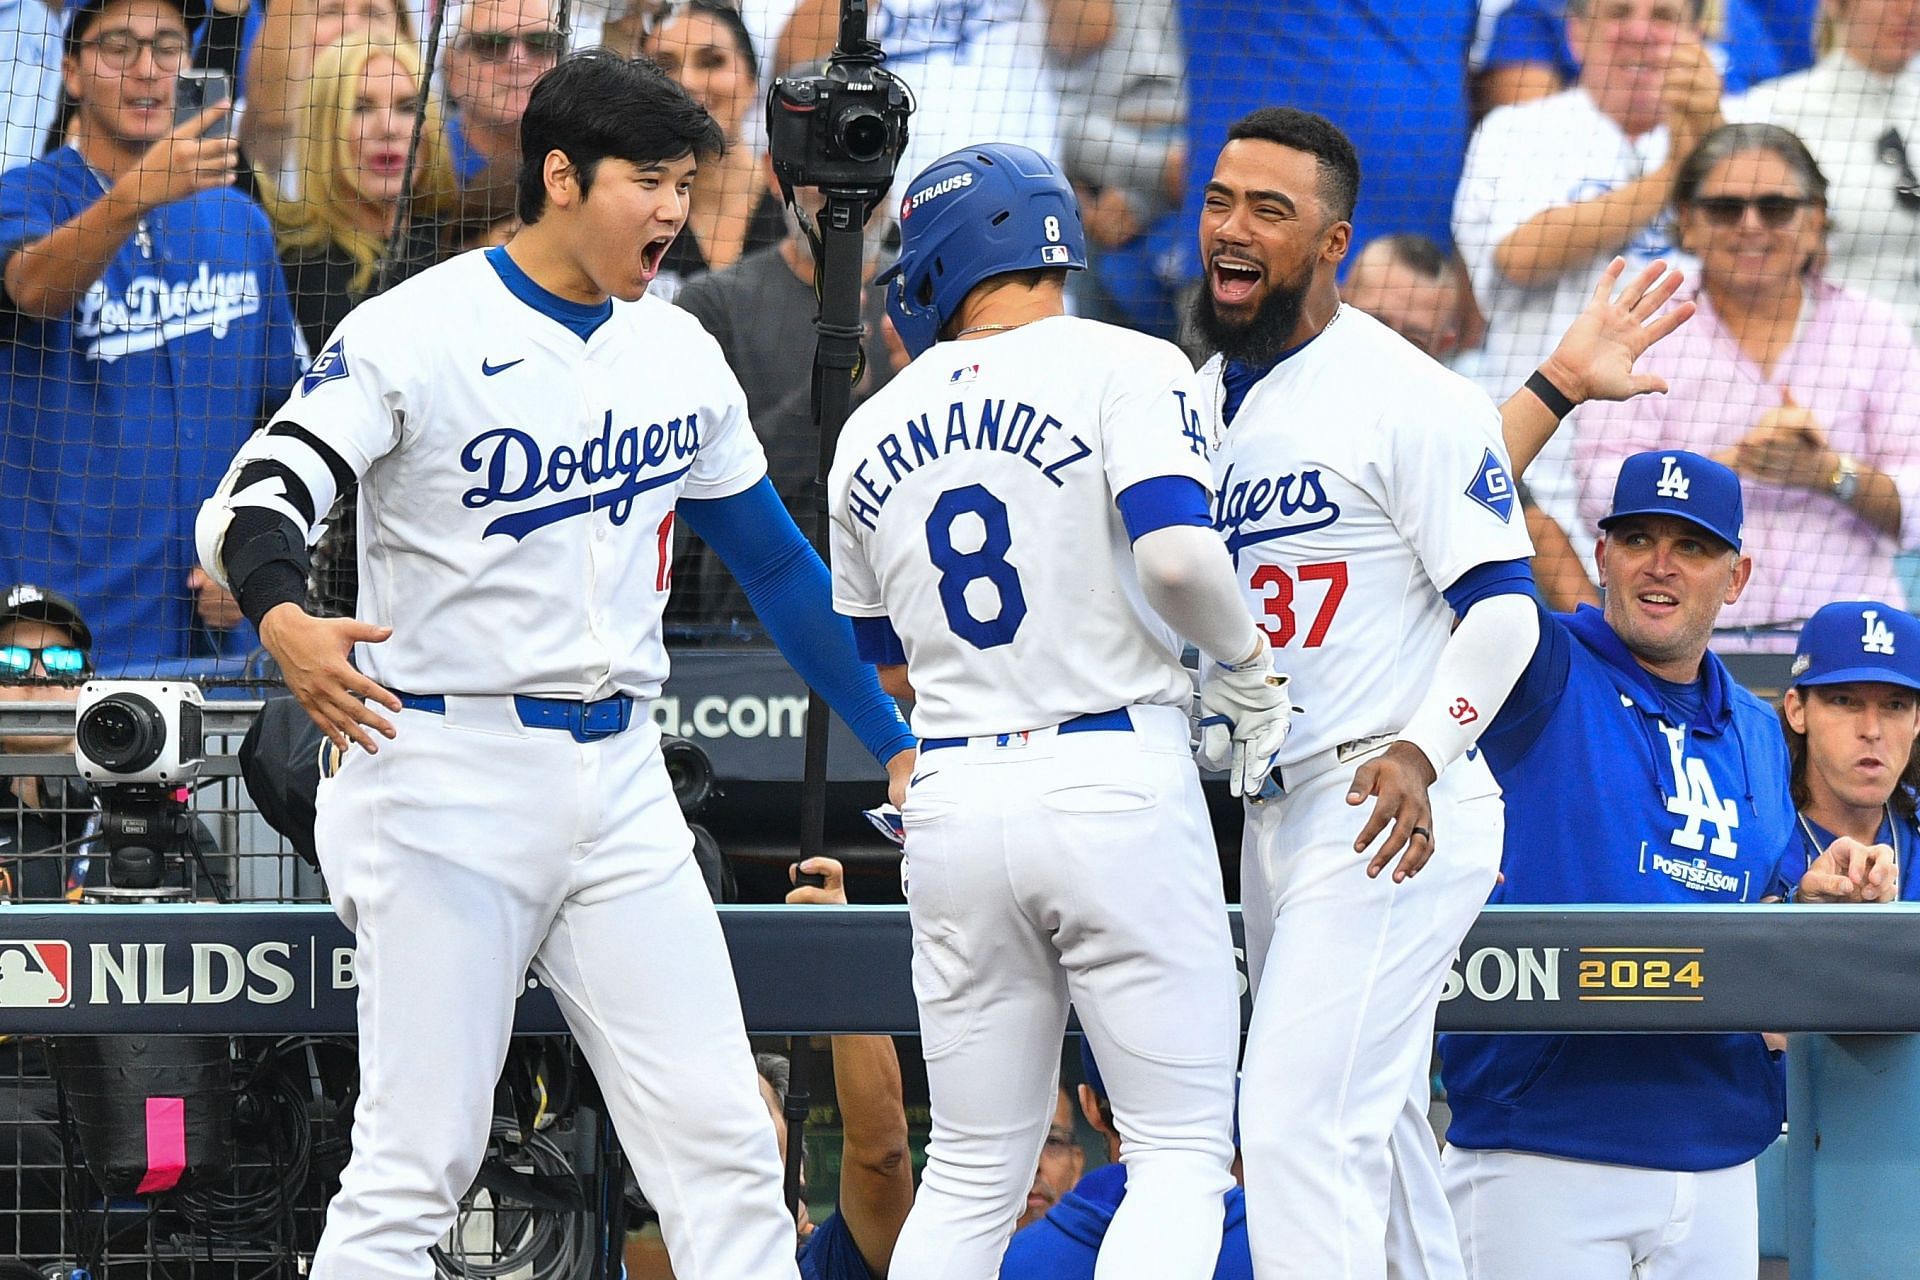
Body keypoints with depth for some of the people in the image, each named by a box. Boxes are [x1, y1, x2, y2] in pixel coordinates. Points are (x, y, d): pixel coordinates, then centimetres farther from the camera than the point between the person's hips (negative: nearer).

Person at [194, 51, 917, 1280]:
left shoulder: (679, 352, 10)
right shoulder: (416, 333, -9)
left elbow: (777, 562, 20)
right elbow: (257, 499, -18)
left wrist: (895, 741, 19)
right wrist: (286, 619, -40)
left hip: (618, 780, 6)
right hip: (446, 770, -6)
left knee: (723, 1144, 1)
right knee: (415, 1166, -7)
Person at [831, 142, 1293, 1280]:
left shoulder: (872, 434, 13)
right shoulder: (1126, 367, -4)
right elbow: (1176, 555, -22)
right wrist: (1247, 662, -5)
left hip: (954, 795, 5)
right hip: (1117, 786, -5)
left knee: (972, 1176, 12)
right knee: (1183, 1152, 0)